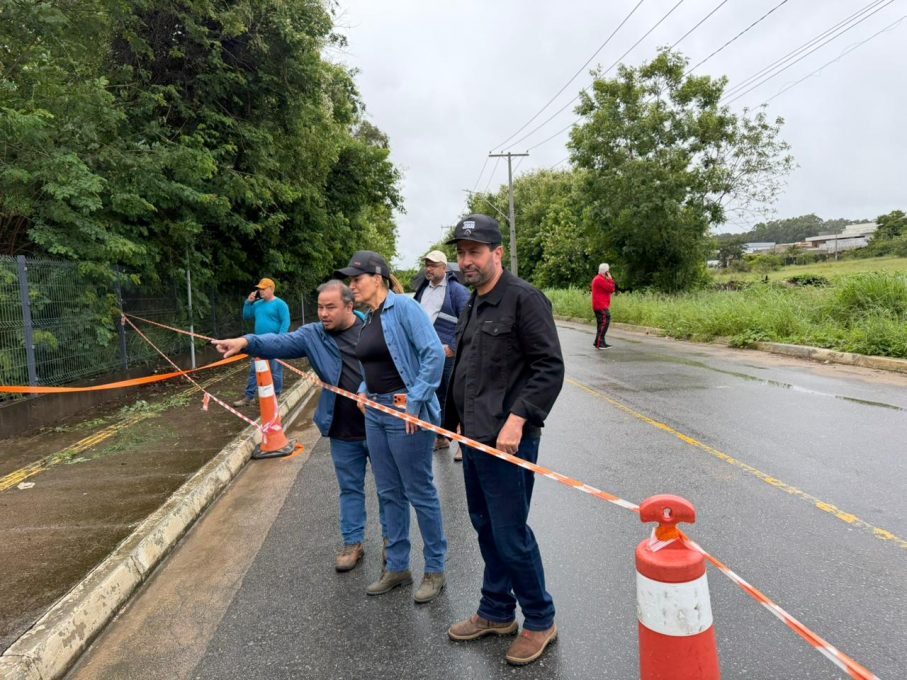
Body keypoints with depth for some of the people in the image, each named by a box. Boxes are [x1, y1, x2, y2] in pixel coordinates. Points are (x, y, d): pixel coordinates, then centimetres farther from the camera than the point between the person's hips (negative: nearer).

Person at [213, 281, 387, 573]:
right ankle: (353, 543, 30)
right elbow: (280, 343, -16)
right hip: (343, 431, 2)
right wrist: (246, 342, -34)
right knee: (350, 488, 14)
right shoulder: (313, 335, -1)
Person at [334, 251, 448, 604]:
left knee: (419, 492, 4)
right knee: (389, 493, 16)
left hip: (405, 414, -8)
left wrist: (415, 401, -21)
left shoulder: (403, 307, -14)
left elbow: (434, 353, -21)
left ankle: (435, 570, 20)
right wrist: (363, 390, 5)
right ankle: (397, 567, 31)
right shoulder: (366, 319, 11)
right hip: (375, 413, 9)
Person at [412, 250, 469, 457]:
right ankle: (441, 437, 29)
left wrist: (453, 347, -16)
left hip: (447, 355, -7)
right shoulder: (423, 289, 14)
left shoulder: (457, 290, -7)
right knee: (434, 397, 15)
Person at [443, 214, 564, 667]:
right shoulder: (471, 307, 15)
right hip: (474, 438, 9)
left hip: (507, 441, -9)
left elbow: (550, 368, -18)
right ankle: (496, 613, 35)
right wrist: (458, 420, 21)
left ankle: (540, 621, 22)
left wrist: (517, 418, -24)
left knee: (510, 534, 0)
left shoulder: (524, 299, -13)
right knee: (486, 528, 18)